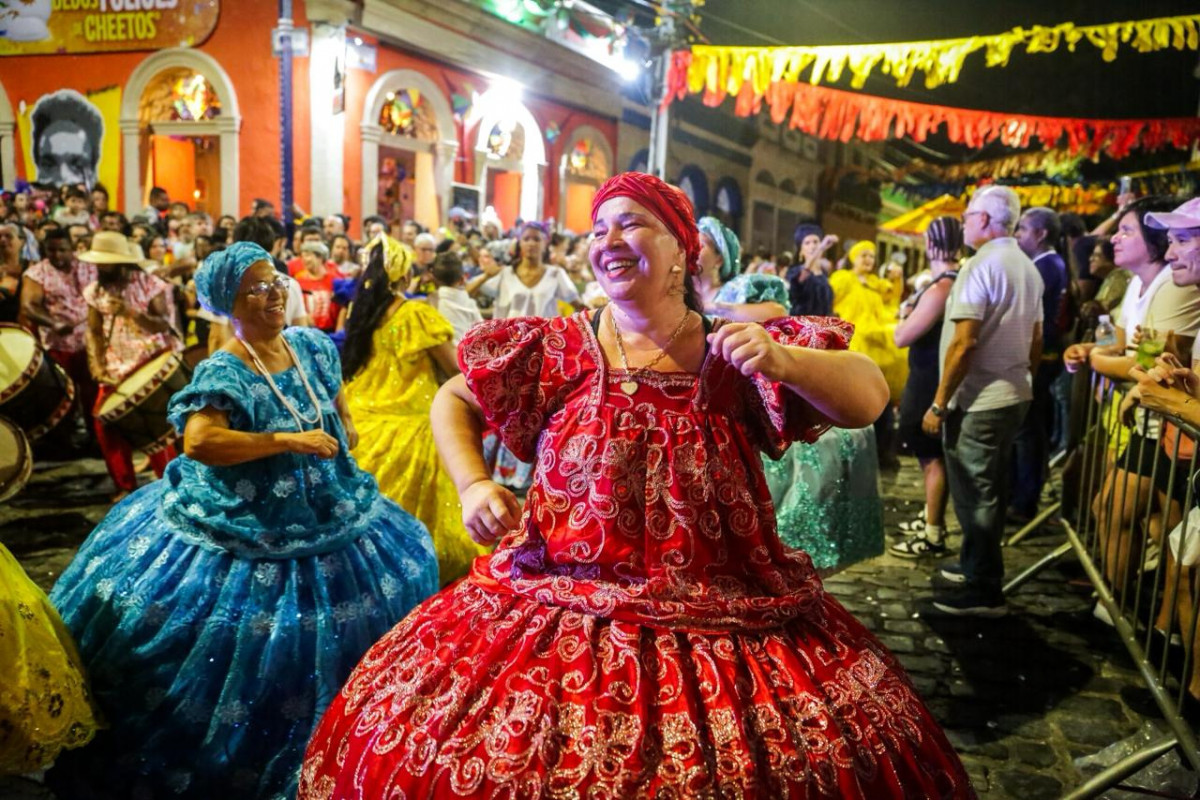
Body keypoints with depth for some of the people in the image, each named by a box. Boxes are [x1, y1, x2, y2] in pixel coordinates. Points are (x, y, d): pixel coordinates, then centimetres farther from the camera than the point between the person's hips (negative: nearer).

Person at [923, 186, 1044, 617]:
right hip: (1013, 394, 9)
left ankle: (983, 592, 8)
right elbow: (1036, 341, 15)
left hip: (979, 400, -9)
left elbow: (963, 343, -21)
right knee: (987, 492, 19)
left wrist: (939, 403, -17)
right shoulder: (1027, 268, 12)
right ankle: (976, 566, 32)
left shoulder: (980, 265, -16)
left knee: (974, 495, 0)